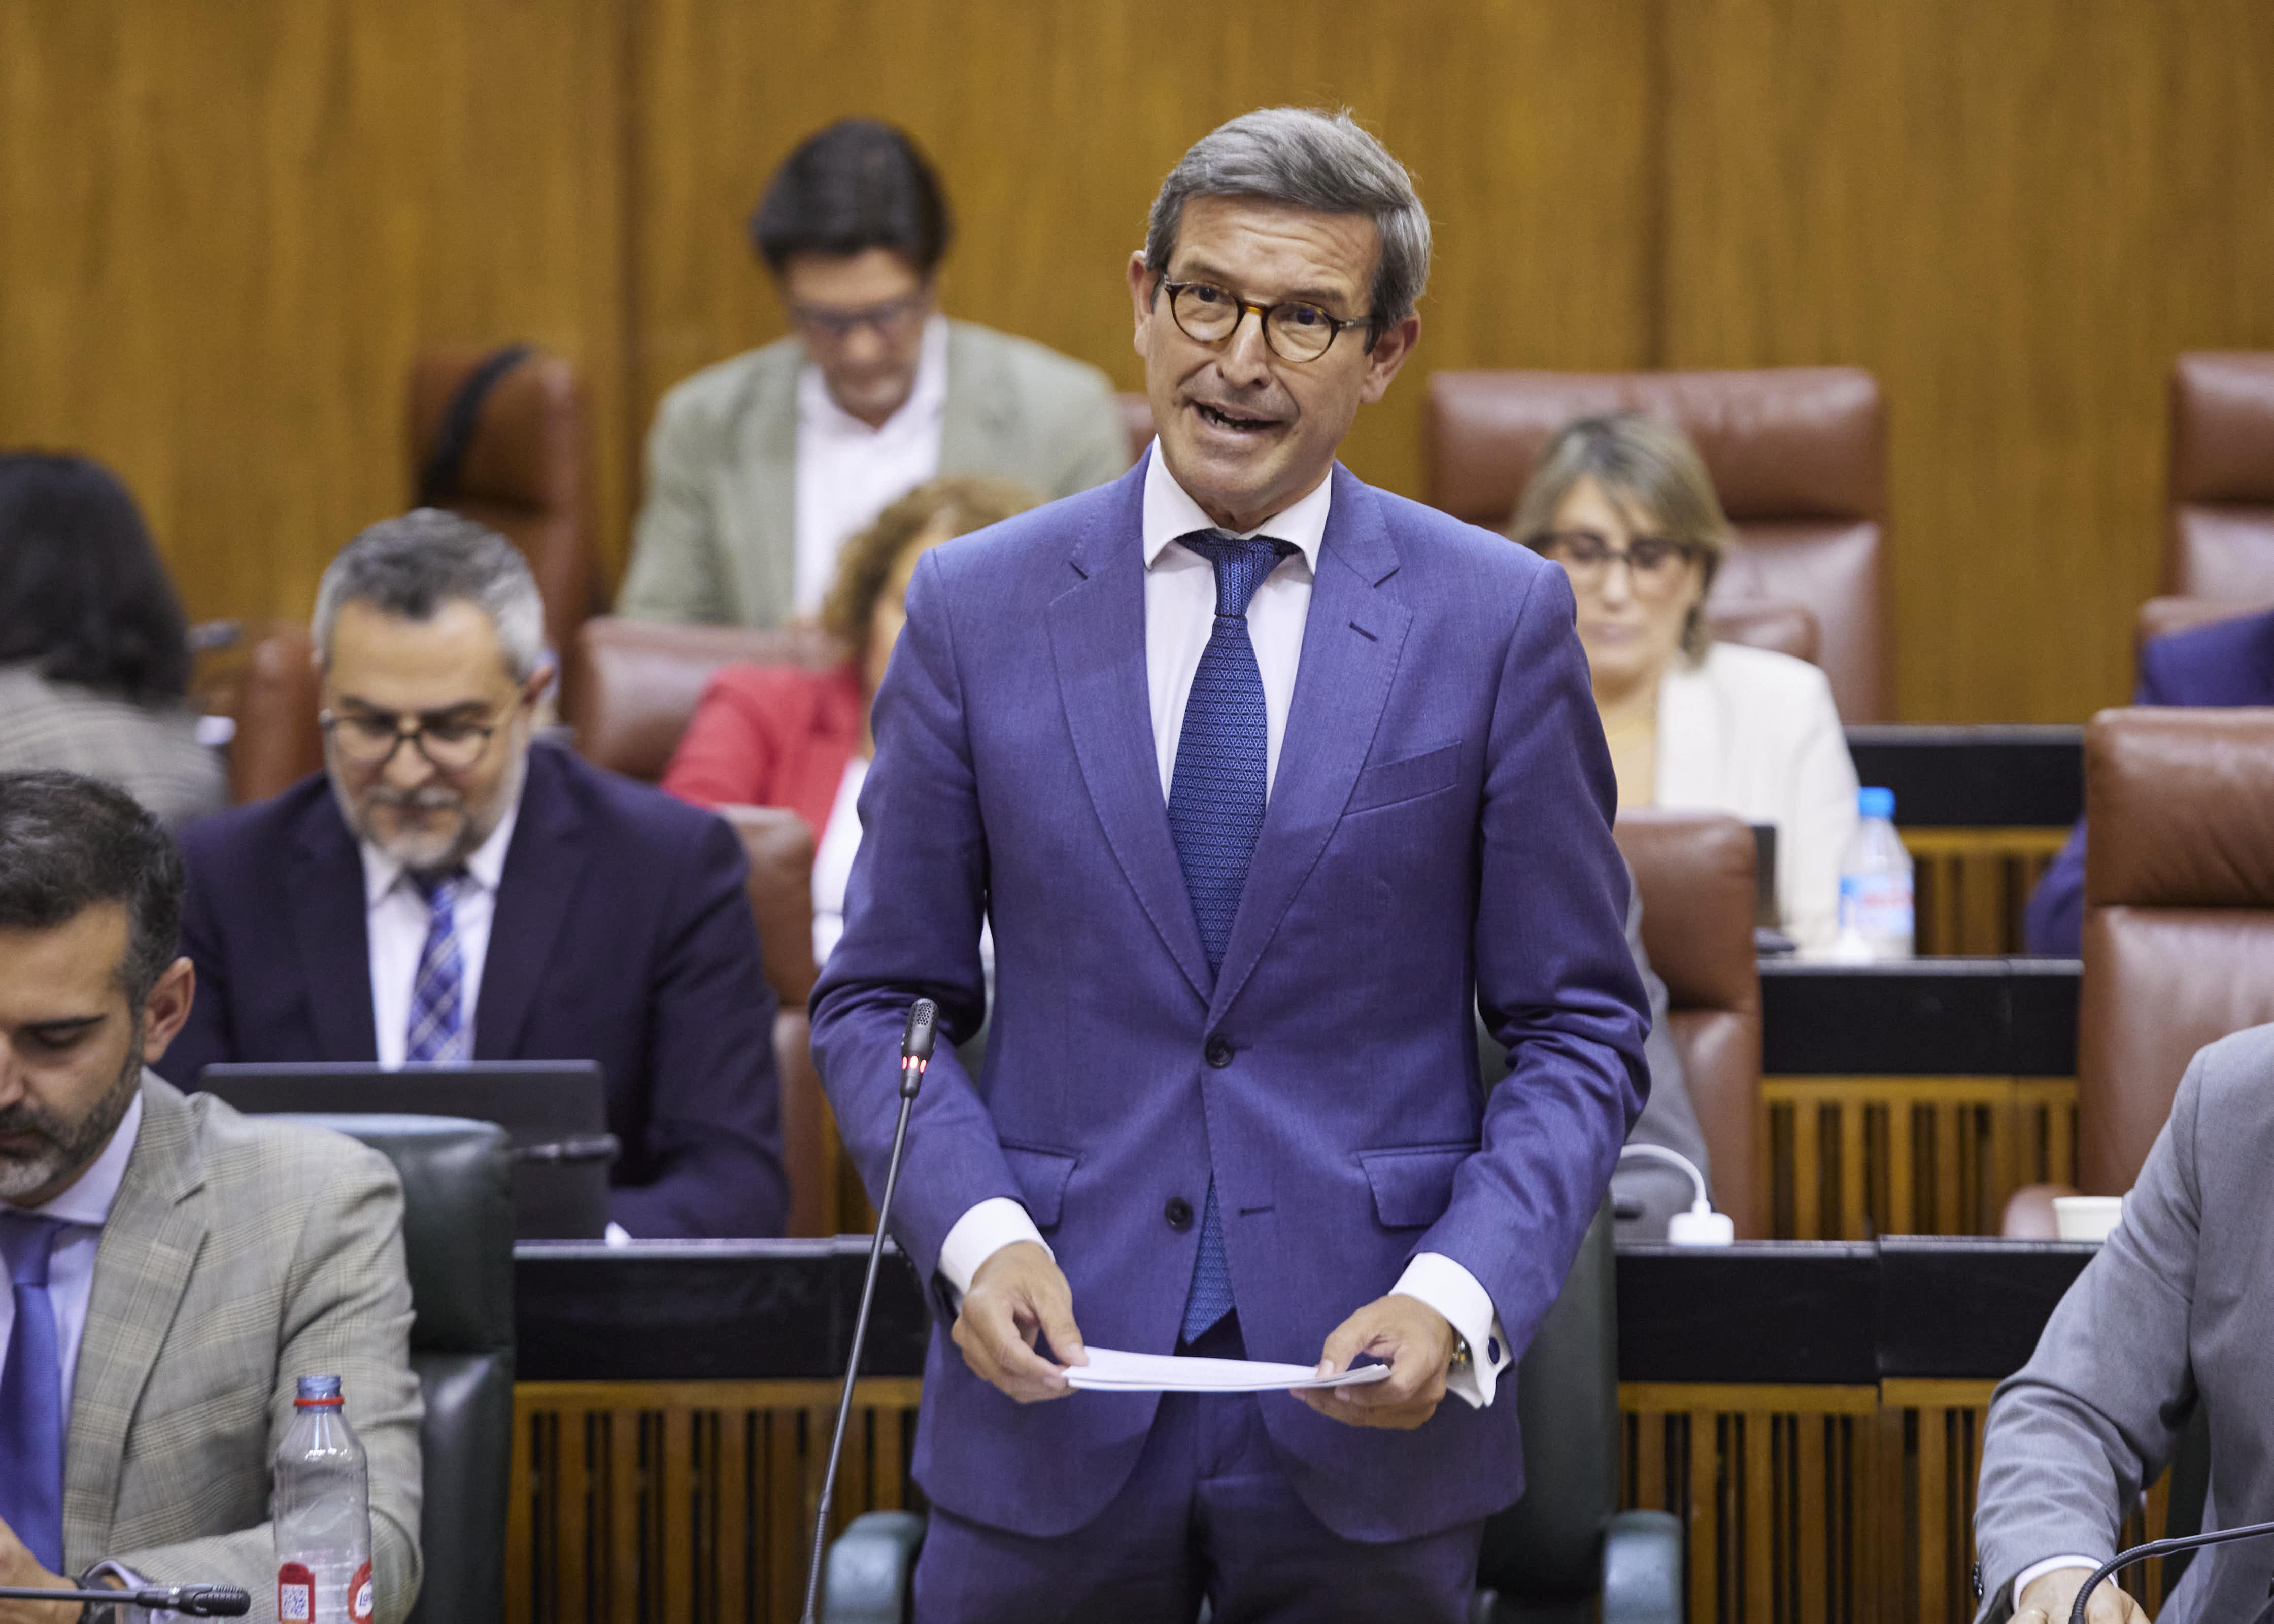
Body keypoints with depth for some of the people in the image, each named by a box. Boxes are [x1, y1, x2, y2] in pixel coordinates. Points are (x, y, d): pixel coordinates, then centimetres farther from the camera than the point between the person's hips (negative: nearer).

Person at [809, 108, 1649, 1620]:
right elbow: (882, 997, 7)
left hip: (1371, 1397, 0)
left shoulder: (1499, 620, 0)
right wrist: (977, 1234, -10)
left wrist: (1457, 1296, -13)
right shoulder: (979, 610, 3)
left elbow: (1579, 1026, 2)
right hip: (1053, 1383, 1)